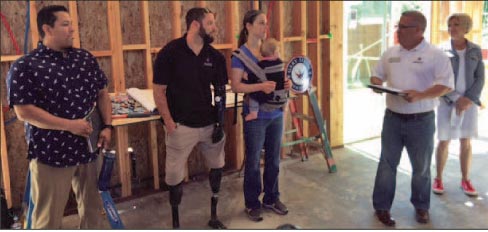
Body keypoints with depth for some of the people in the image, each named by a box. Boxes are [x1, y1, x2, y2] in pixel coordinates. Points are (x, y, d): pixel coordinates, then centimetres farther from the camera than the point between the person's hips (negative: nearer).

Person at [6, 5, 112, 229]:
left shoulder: (86, 58, 6)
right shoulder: (25, 66, -10)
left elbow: (102, 93, 13)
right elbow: (23, 111, -16)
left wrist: (107, 126, -1)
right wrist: (70, 125, -21)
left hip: (88, 148, 5)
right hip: (51, 152, -5)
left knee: (92, 208, 19)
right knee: (48, 217, 7)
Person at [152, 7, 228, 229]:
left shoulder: (215, 57, 3)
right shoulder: (170, 53, -9)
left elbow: (220, 91, 9)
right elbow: (159, 91, -7)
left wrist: (219, 121, 1)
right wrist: (168, 122, -11)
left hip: (209, 123, 5)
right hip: (181, 125, -4)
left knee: (217, 166, 14)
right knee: (174, 175, 3)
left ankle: (214, 215, 34)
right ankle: (176, 222, 24)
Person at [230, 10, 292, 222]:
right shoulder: (241, 54, -10)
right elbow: (235, 86, -16)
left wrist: (286, 83, -6)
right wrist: (261, 86, -29)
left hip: (276, 113, 6)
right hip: (255, 116, -5)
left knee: (273, 159, 14)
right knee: (253, 161, 6)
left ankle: (271, 198, 30)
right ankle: (252, 203, 21)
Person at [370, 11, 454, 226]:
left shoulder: (435, 55, -8)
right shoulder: (390, 53, 7)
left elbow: (446, 84, -13)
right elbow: (377, 75, 15)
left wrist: (420, 95, -27)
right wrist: (376, 84, -9)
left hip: (421, 121, -3)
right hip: (393, 118, 3)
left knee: (421, 167, 12)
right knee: (387, 163, 7)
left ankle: (421, 207, 30)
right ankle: (382, 206, 19)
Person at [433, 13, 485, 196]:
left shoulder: (475, 50, 3)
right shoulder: (442, 50, -4)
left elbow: (480, 78, 1)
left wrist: (469, 99, -13)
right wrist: (456, 99, -15)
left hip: (469, 102, 2)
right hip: (447, 102, -2)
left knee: (466, 142, 8)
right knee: (444, 142, 3)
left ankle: (465, 180, 21)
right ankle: (438, 179, 16)